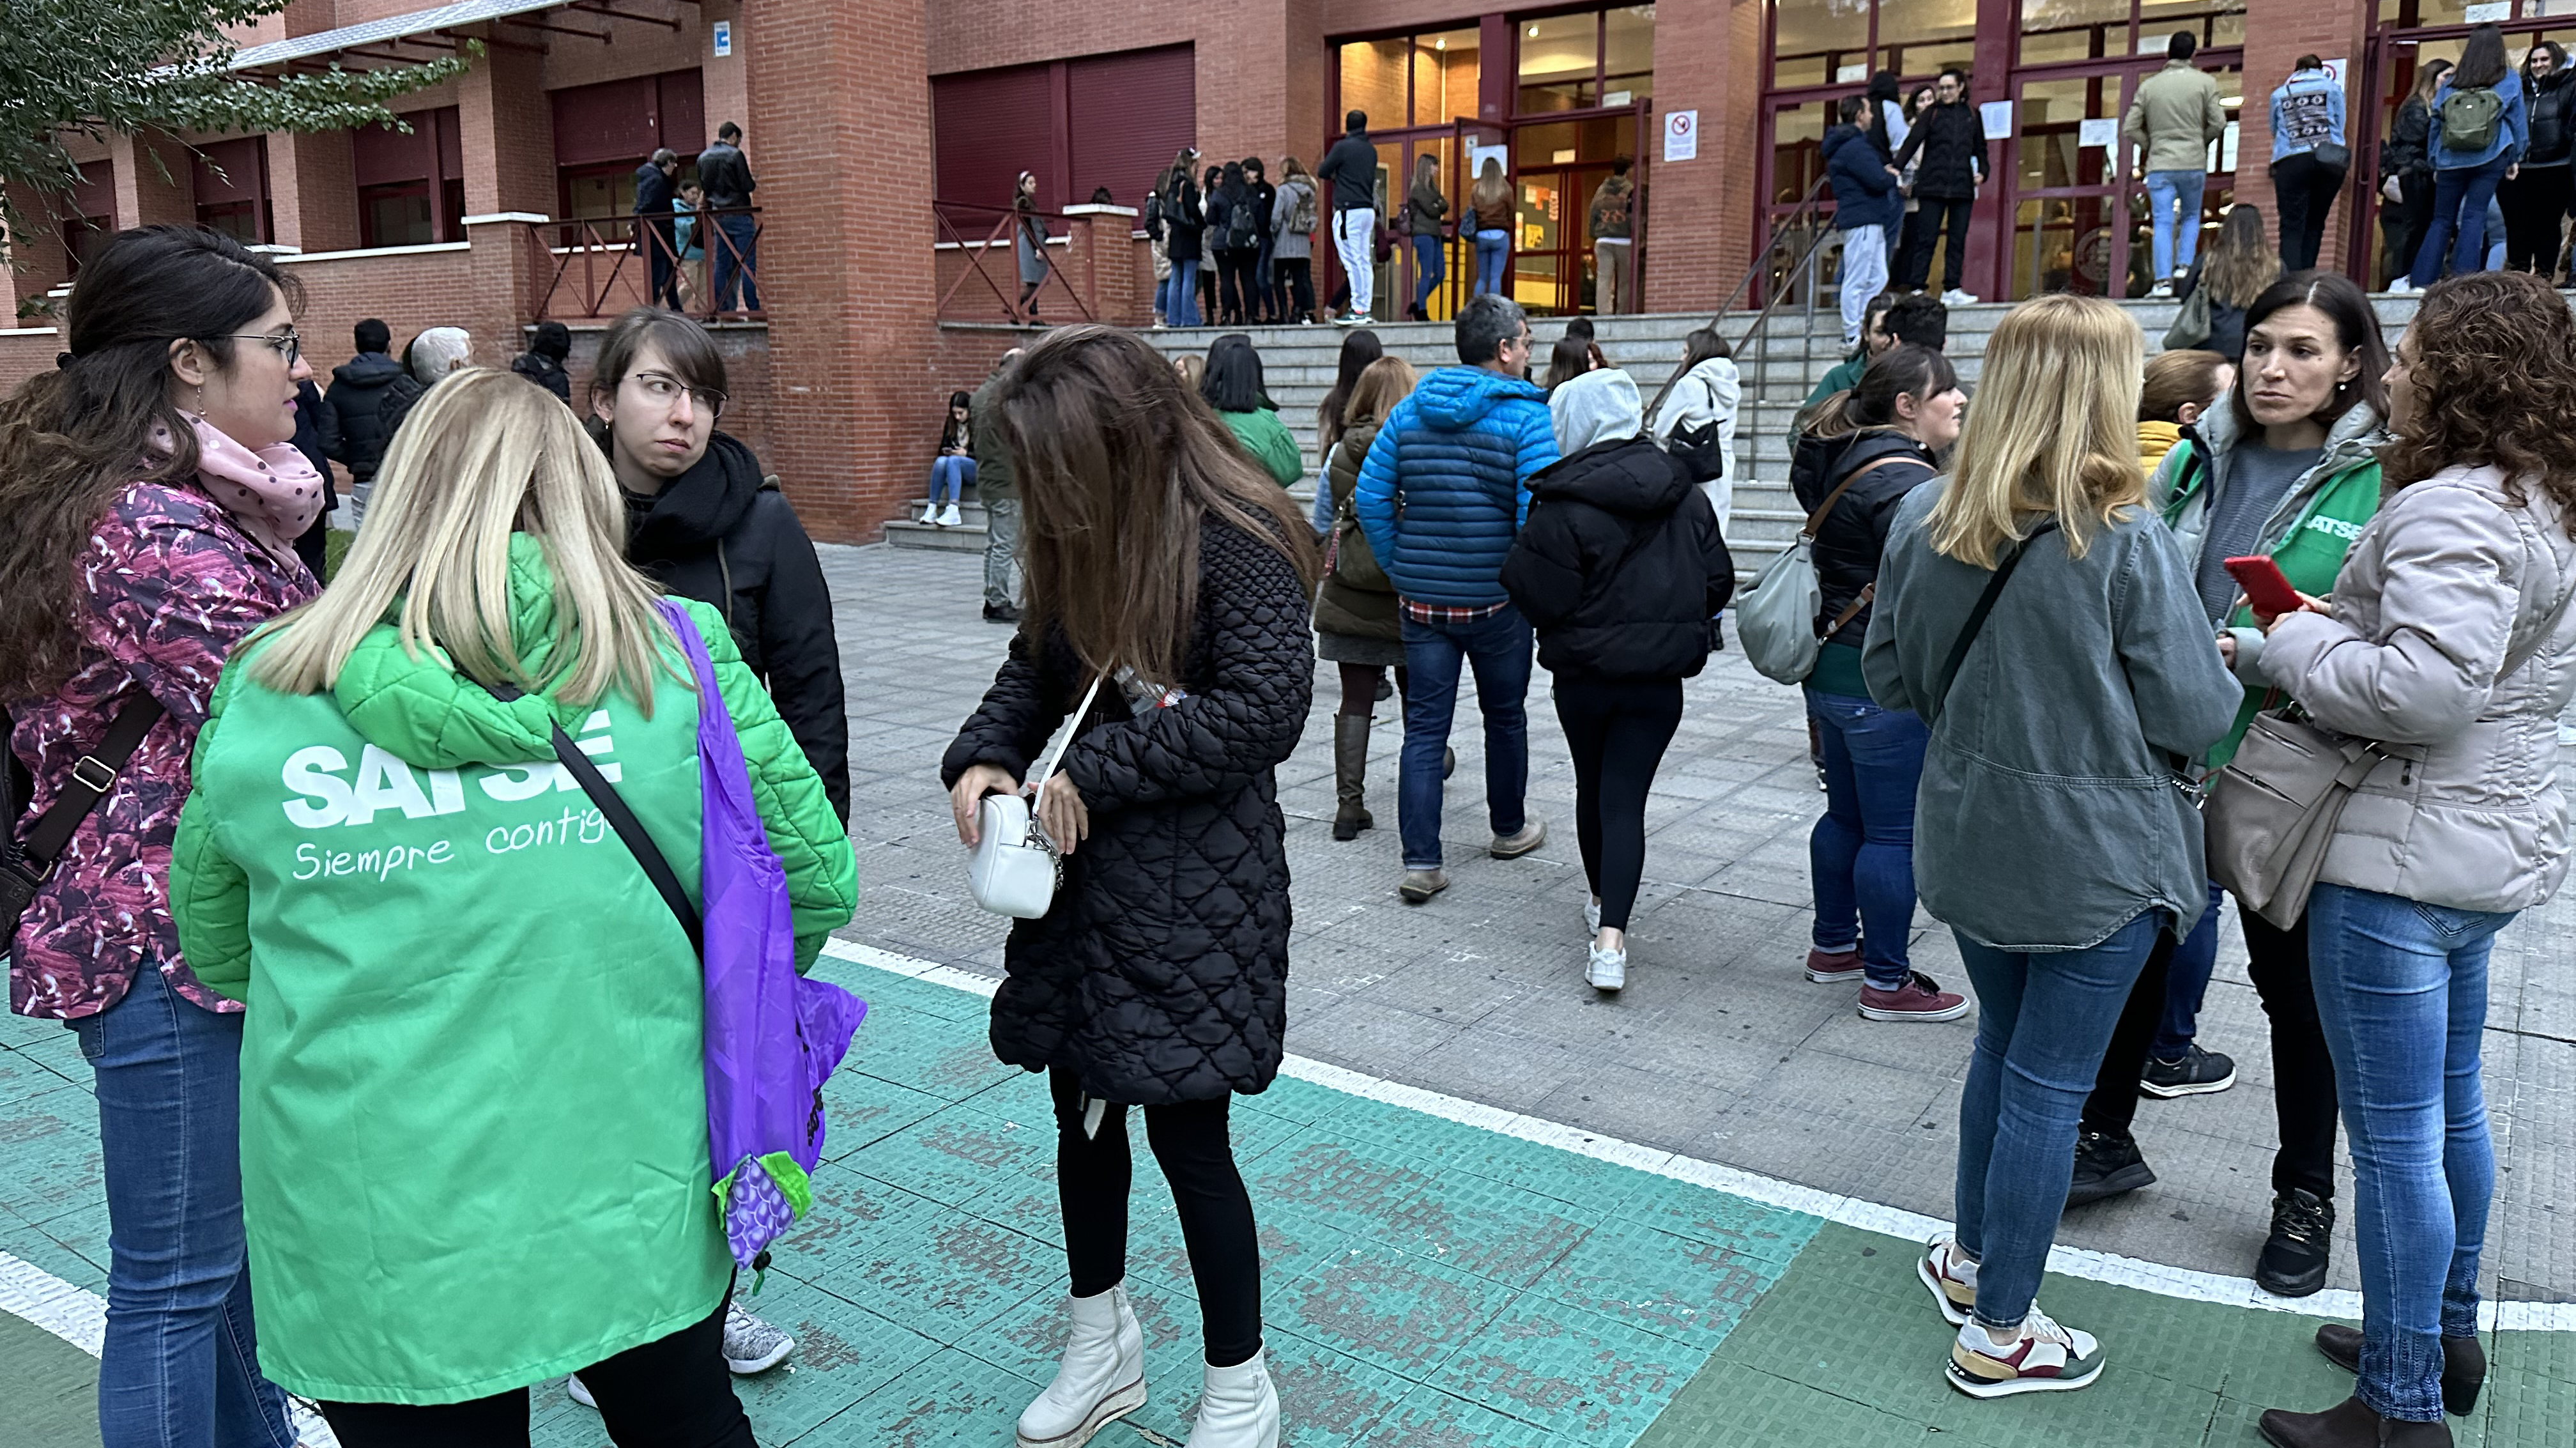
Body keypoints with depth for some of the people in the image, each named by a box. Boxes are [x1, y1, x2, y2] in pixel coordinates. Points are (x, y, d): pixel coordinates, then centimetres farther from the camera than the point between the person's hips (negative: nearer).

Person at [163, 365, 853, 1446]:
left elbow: (216, 951, 10)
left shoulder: (266, 688, -3)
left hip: (367, 1252, 0)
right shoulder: (676, 656, -7)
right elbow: (818, 883, -2)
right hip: (631, 1206, 0)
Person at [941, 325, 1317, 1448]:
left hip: (1195, 898, -8)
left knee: (1186, 1134, 2)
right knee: (1083, 1112, 18)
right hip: (1082, 881, 8)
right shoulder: (1082, 542, 7)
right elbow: (1036, 668, 13)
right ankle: (1101, 1348, 41)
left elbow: (1266, 708, -24)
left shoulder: (1236, 545, -16)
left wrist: (1097, 767, -20)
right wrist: (980, 757, -8)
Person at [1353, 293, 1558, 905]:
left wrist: (1400, 569, 8)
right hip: (1496, 601, -3)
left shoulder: (1409, 411, 3)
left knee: (1424, 728, 5)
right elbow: (1537, 514, -19)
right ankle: (1510, 830, 37)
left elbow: (1370, 496, 1)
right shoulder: (1527, 416, -11)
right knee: (1505, 716, 18)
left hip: (1421, 599, 3)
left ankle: (1421, 862, 0)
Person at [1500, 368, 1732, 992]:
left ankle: (1602, 903, 37)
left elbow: (1538, 595, -15)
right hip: (1660, 677, 2)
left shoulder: (1565, 506, -15)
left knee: (1592, 788, 19)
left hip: (1584, 673, -2)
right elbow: (1718, 580, 6)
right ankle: (1611, 936, -14)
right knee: (1625, 799, 0)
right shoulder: (1686, 495, 2)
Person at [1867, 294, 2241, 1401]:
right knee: (2049, 1083, 6)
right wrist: (2233, 665, 8)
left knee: (2004, 1047, 24)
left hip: (1970, 840, 6)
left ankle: (1970, 1259, 40)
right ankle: (1998, 1336, 20)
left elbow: (1888, 678, 5)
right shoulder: (2125, 542, -20)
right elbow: (2196, 717, -13)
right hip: (2093, 855, -5)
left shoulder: (1923, 520, -4)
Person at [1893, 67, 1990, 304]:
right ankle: (1917, 289, -4)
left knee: (1958, 240, 3)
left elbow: (1980, 148, 19)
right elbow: (1913, 141, -4)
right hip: (1932, 186, -3)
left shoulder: (1972, 115, 14)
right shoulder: (1932, 113, 6)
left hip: (1962, 187, 3)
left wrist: (1982, 171, 2)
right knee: (1926, 239, -5)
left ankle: (1951, 290, 6)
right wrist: (1898, 166, -19)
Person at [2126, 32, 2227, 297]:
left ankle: (2163, 281, -11)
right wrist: (2200, 142, 15)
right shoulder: (2205, 82, 1)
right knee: (2191, 217, 18)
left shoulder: (2148, 85, 5)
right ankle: (2184, 266, 1)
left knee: (2162, 223, -2)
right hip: (2194, 164, 0)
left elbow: (2129, 130, 3)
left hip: (2159, 165, 0)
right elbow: (2218, 123, -3)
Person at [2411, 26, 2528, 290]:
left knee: (2442, 221, 7)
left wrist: (2436, 164, 18)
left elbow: (2435, 124, 10)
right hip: (2490, 160, -2)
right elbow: (2519, 121, 5)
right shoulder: (2509, 80, 4)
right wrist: (2514, 159, 14)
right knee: (2474, 217, -3)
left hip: (2450, 161, 2)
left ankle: (2420, 281, -1)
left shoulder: (2449, 83, 7)